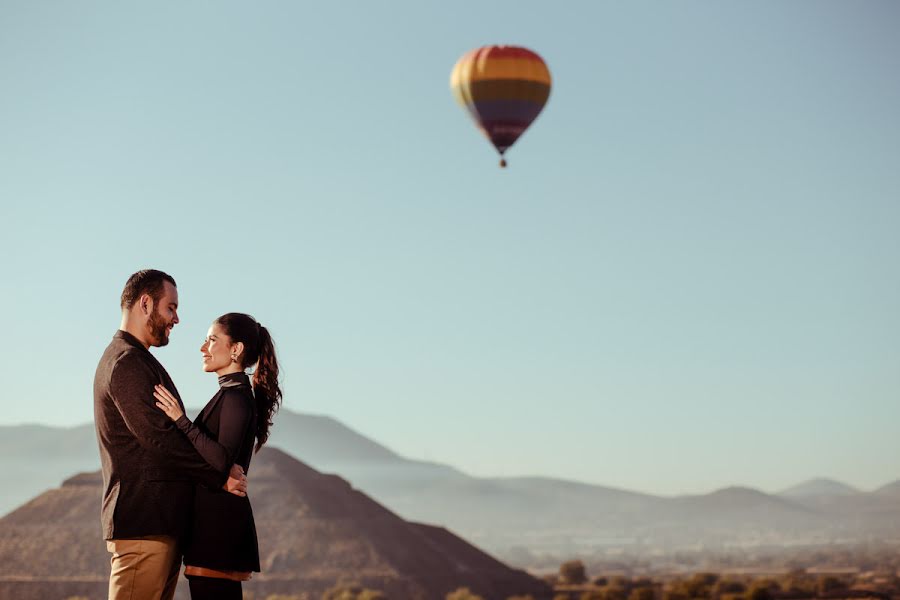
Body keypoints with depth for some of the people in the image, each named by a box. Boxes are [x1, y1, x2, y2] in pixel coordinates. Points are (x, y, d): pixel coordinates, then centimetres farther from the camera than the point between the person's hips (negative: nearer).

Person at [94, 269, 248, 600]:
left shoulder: (133, 360, 23)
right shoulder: (128, 363, -11)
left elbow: (169, 433, 23)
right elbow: (160, 439, -18)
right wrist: (221, 476, -11)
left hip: (159, 522, 10)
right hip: (144, 522, -10)